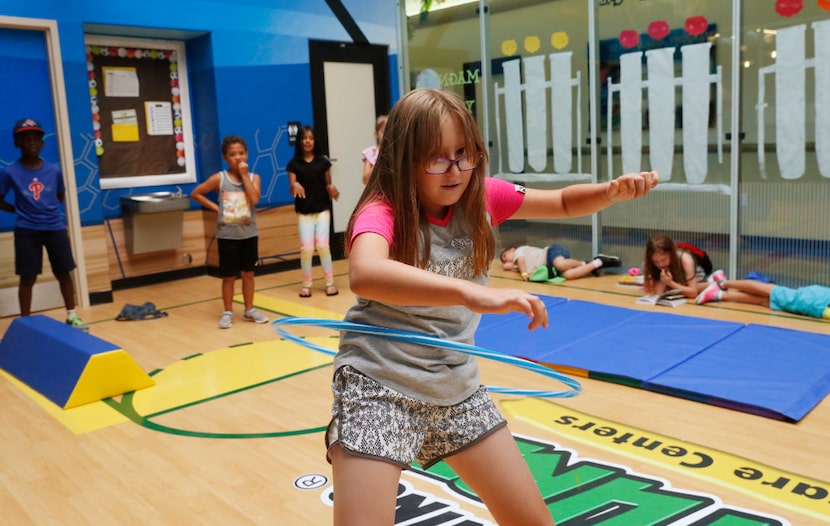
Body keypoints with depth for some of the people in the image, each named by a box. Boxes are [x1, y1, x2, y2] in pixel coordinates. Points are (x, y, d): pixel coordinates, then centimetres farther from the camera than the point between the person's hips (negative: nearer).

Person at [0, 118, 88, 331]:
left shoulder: (54, 170, 0)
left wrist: (47, 208, 4)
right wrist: (21, 210, -1)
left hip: (55, 227, 2)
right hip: (26, 231, -2)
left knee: (64, 273, 8)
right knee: (28, 278, 3)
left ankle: (71, 316, 22)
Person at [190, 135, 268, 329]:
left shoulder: (253, 177, -1)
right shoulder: (219, 178, -5)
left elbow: (254, 199, -19)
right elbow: (195, 194, 1)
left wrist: (244, 175, -16)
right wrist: (215, 207, -6)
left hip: (249, 234, 2)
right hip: (227, 235, -2)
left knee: (248, 273, 11)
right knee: (229, 276, 6)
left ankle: (249, 310, 24)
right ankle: (227, 312, 18)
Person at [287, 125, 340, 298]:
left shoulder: (323, 161, 3)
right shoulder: (294, 164, 0)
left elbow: (328, 185, 8)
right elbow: (292, 191, -1)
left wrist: (332, 189, -14)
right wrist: (295, 186, -23)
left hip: (323, 209, 0)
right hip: (304, 211, 0)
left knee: (323, 245, -4)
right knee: (306, 248, -4)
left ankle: (330, 282, 7)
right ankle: (306, 284, 10)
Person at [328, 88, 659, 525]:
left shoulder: (480, 196, -3)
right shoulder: (383, 210, -20)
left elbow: (564, 203, 10)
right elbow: (363, 274, -43)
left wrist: (614, 191, -12)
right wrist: (472, 293, -56)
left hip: (457, 390, 6)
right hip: (379, 390, -5)